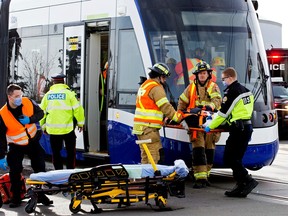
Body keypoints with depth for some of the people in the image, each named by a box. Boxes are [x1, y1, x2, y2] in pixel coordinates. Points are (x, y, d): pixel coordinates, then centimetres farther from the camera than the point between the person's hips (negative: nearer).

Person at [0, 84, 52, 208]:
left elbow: (40, 113, -2)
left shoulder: (28, 103, -15)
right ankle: (16, 198, 7)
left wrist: (30, 119, -24)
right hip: (16, 146, -3)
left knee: (40, 168, 5)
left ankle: (41, 195, 19)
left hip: (33, 142, 3)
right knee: (15, 171, -10)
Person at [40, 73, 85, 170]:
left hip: (53, 129, 2)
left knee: (56, 152, 12)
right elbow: (77, 109, -8)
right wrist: (80, 123, 5)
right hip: (67, 128, -2)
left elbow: (42, 111, 7)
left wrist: (44, 126, 19)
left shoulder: (48, 95, 6)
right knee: (71, 151, 10)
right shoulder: (68, 93, -4)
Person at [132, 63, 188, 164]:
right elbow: (165, 107, -15)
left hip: (140, 127, 10)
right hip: (149, 128, -10)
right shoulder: (156, 88, -10)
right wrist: (179, 118, -12)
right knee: (156, 156, -13)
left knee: (145, 155, 11)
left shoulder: (144, 85, 21)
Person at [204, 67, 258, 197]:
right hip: (247, 127, 10)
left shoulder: (231, 92, -12)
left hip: (238, 128, -10)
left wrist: (211, 126, -1)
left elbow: (223, 113, -11)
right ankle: (241, 188, 10)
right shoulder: (245, 90, 17)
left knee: (229, 159, -7)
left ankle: (248, 181, -13)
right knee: (236, 159, 12)